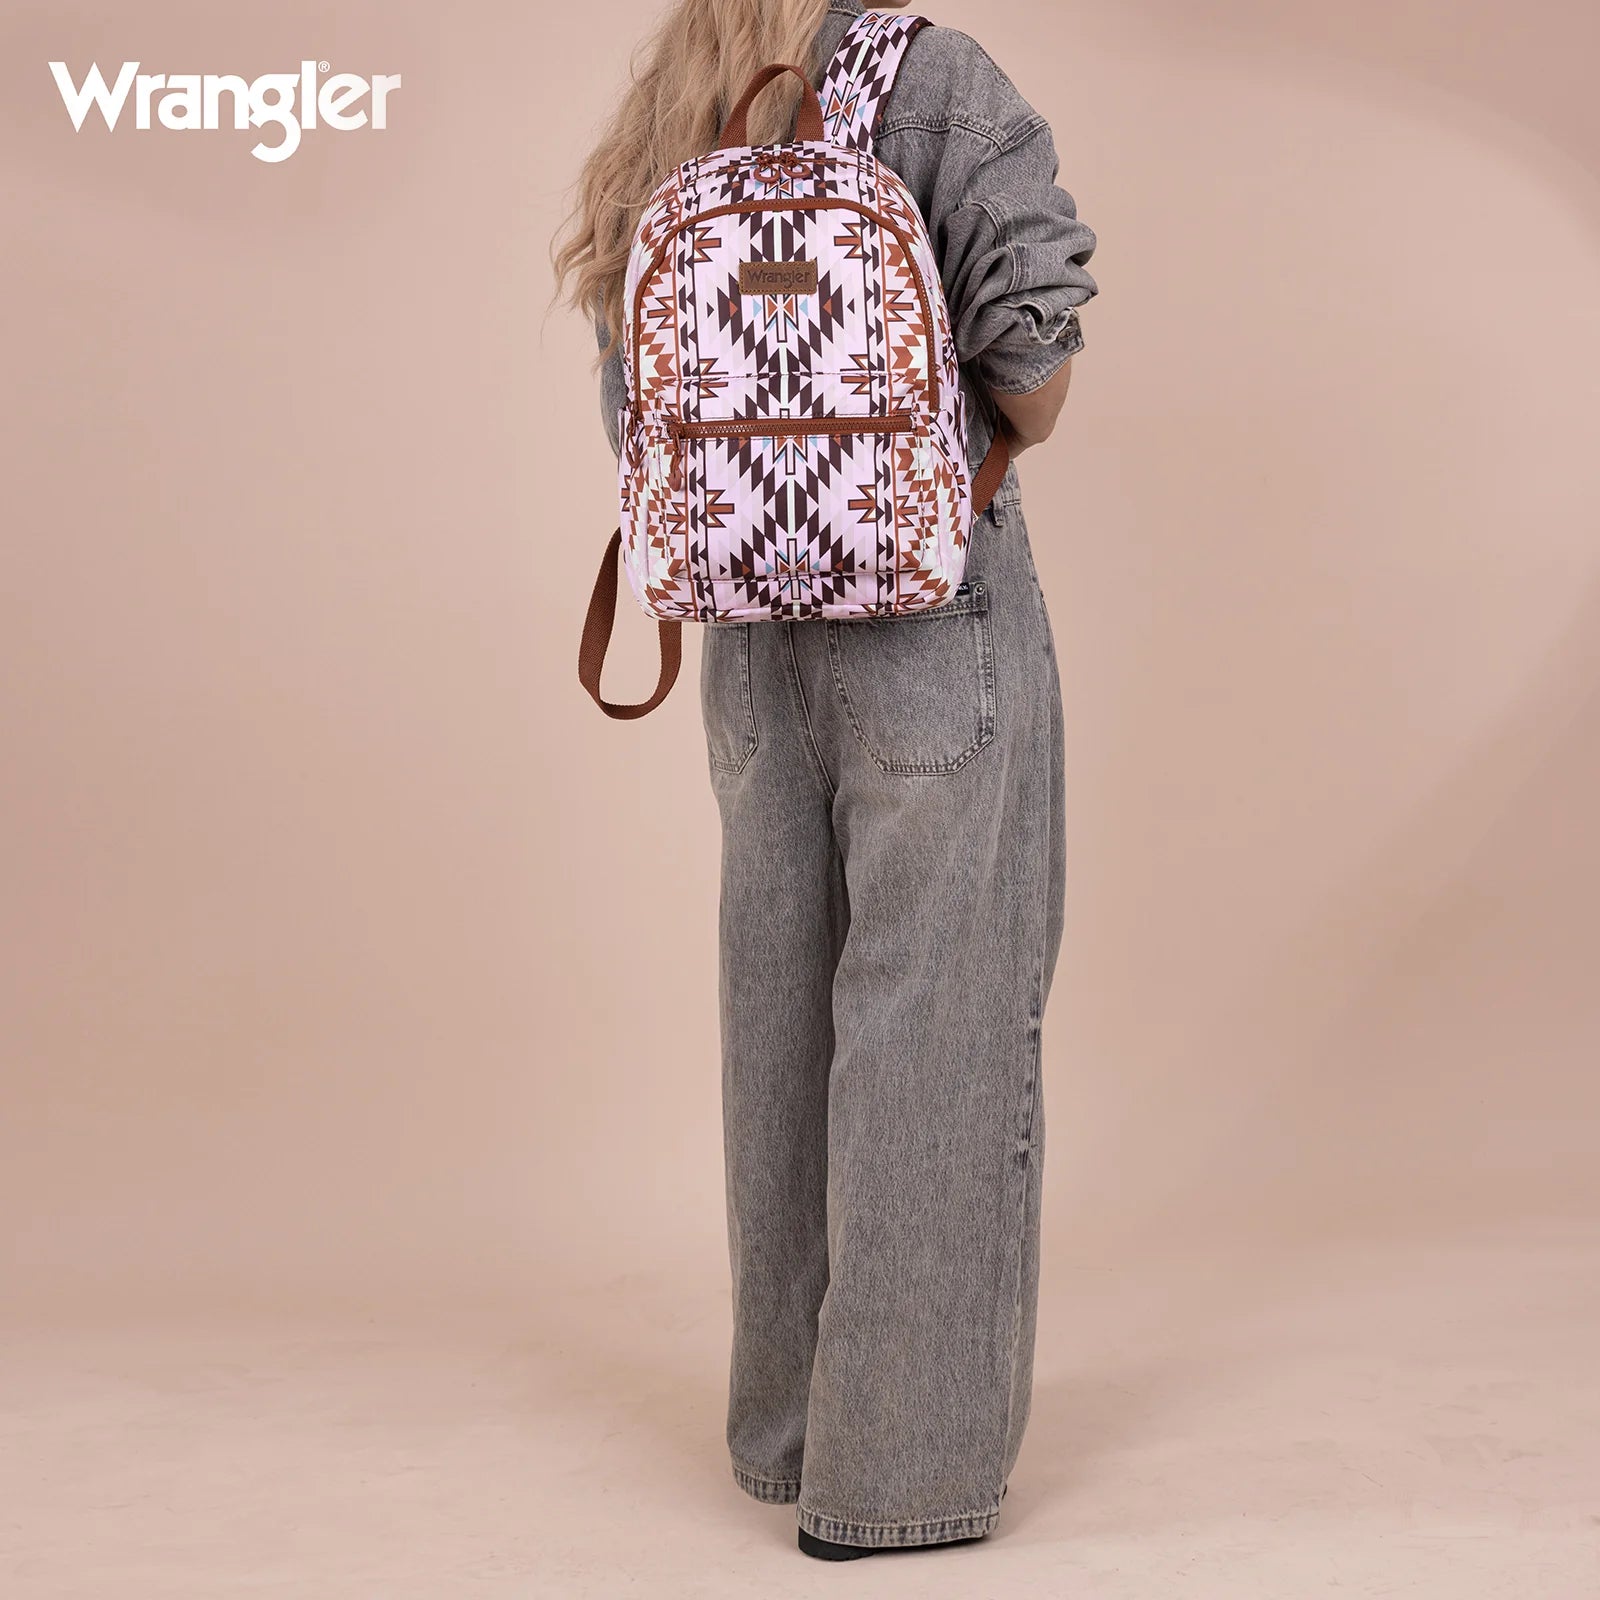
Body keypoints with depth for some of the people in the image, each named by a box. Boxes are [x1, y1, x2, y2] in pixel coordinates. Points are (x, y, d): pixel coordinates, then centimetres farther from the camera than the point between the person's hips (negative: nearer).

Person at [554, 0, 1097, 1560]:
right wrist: (1006, 430, 4)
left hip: (754, 648, 6)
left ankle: (788, 1427, 23)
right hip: (938, 614, -6)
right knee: (938, 1018, -2)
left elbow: (645, 436, 15)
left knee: (784, 1017, 12)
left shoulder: (659, 145, 14)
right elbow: (1036, 320, -16)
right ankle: (899, 1465, 3)